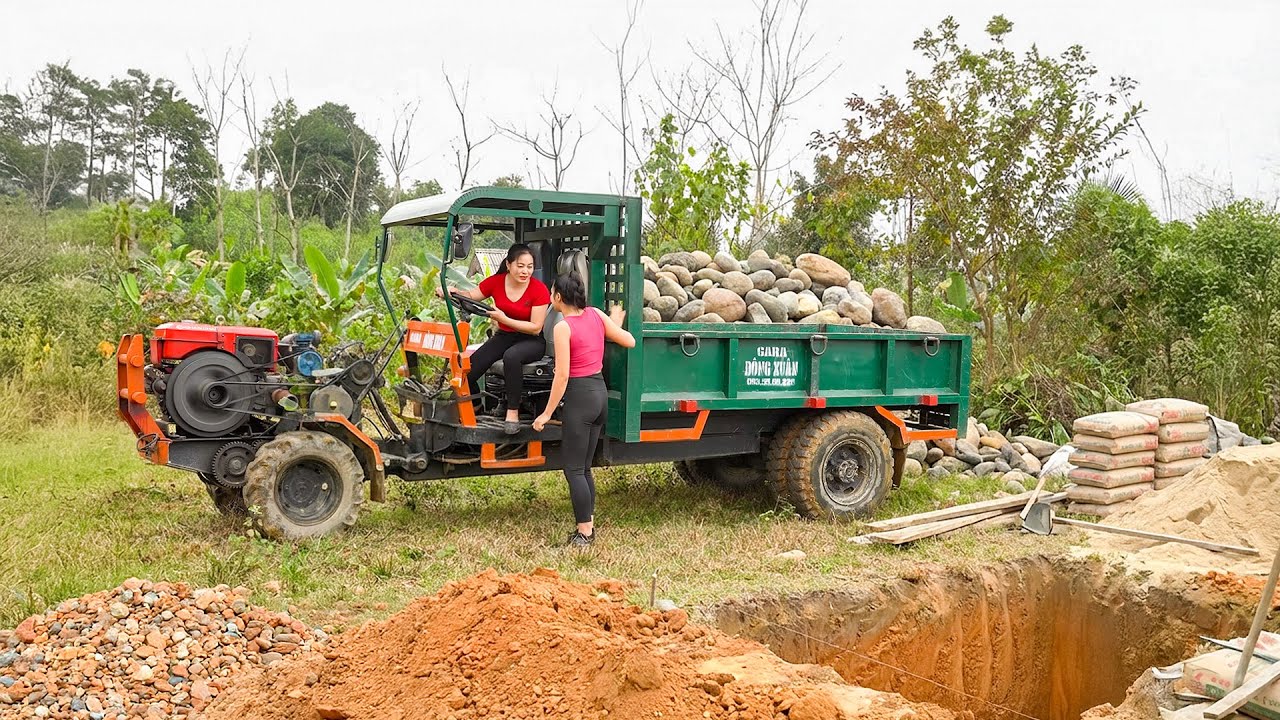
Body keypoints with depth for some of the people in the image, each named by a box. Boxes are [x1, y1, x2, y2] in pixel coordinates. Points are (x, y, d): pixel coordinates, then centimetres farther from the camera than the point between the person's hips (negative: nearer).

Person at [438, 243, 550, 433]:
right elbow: (471, 296, 7)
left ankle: (513, 411, -29)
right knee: (468, 370, -16)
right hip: (504, 337, 4)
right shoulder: (496, 282, -2)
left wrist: (504, 319, -22)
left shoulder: (539, 290, -14)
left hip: (531, 341, -4)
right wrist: (453, 292, -15)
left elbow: (536, 328, -16)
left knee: (511, 356, -41)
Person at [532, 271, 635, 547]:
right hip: (600, 391, 8)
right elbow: (629, 341, 6)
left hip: (579, 395, -8)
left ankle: (584, 531, 3)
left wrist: (547, 413, -12)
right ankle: (588, 524, 23)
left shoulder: (563, 327, -15)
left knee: (573, 469, 1)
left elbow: (562, 375, -17)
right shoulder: (596, 314, 3)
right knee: (584, 467, 17)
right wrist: (616, 325, 27)